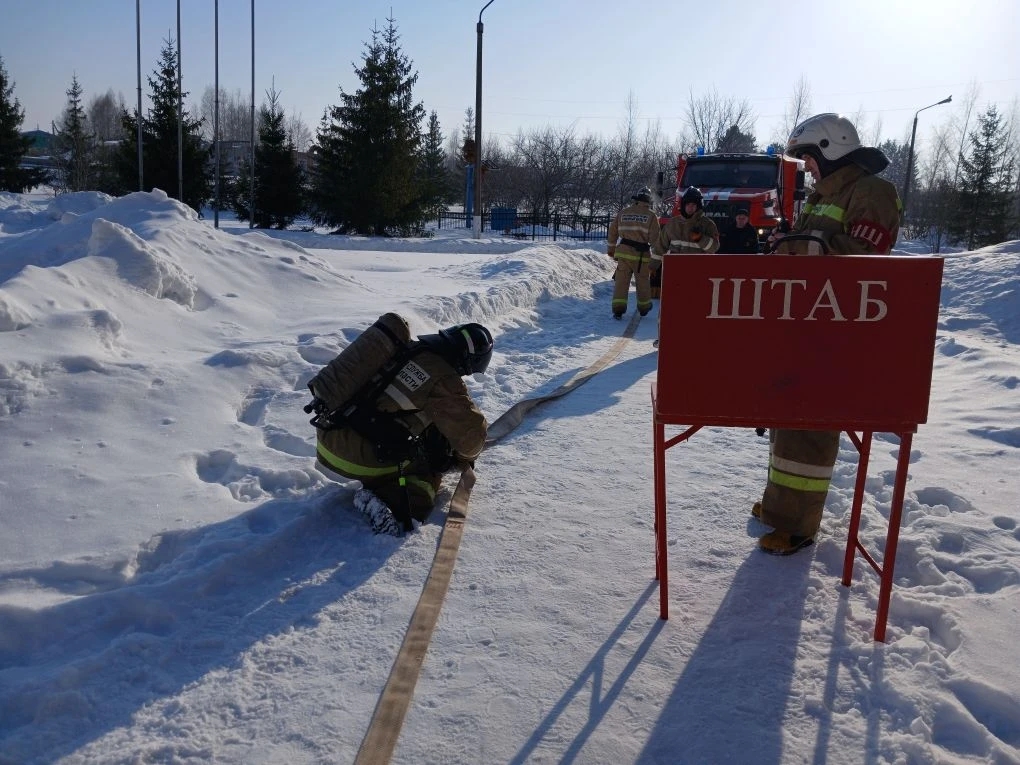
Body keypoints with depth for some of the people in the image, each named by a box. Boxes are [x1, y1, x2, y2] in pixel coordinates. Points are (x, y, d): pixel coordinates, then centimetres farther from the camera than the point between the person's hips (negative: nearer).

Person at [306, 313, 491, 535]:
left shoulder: (405, 348, 11)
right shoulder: (444, 379, -11)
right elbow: (470, 435, -5)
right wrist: (465, 457, 19)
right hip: (360, 460, -8)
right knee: (430, 469, 13)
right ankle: (393, 501, -13)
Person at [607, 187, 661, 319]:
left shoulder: (622, 213, 7)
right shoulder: (650, 215, -2)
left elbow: (613, 232, 13)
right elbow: (654, 238, -5)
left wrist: (611, 249, 25)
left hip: (623, 252, 2)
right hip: (641, 254, -2)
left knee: (621, 281, 3)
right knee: (642, 281, 14)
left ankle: (618, 308, -7)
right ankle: (644, 307, 28)